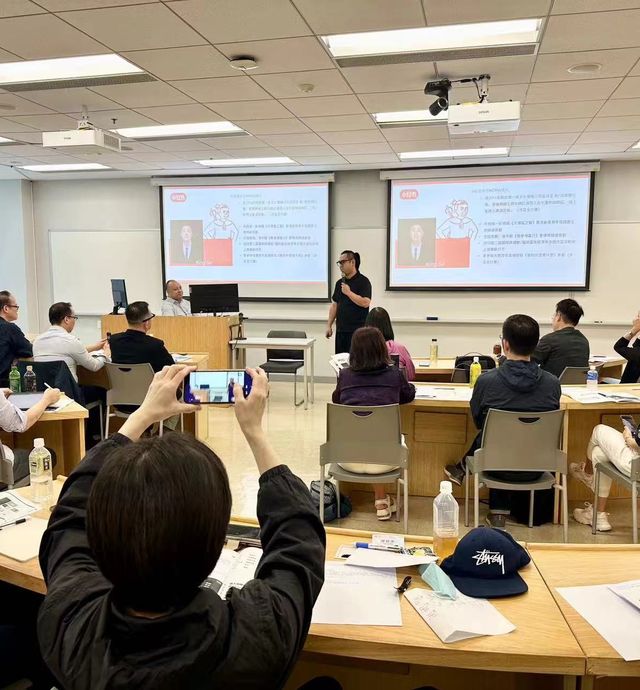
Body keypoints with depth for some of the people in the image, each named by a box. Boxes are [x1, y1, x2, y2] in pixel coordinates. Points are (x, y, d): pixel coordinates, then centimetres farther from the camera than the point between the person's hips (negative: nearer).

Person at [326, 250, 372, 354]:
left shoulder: (363, 281, -6)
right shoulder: (340, 283, 15)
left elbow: (365, 303, -19)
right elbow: (334, 305, 17)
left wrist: (348, 292, -17)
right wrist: (329, 325, 12)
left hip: (357, 330, -7)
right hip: (340, 329, 7)